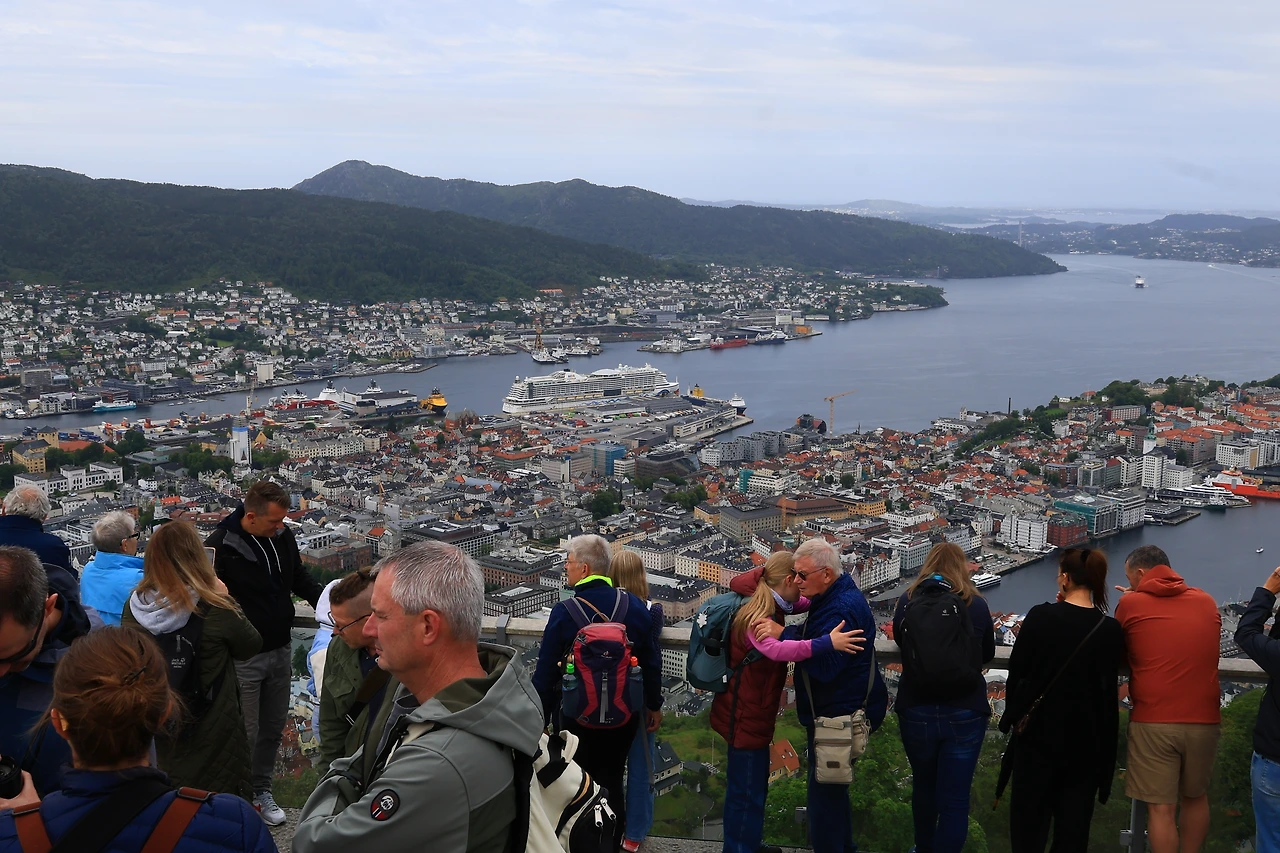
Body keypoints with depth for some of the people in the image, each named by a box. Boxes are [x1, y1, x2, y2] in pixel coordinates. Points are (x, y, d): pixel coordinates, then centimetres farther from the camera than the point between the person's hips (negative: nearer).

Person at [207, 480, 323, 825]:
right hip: (244, 658, -6)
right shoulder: (220, 547, -18)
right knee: (246, 733, 4)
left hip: (280, 652, 6)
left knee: (273, 728, 17)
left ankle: (262, 791, 33)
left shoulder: (282, 537, 1)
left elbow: (300, 578, 15)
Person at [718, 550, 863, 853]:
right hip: (745, 716, -10)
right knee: (746, 791, 0)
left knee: (753, 786, 22)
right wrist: (826, 642, -56)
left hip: (752, 713, 10)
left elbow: (800, 604, 22)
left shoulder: (770, 606, 5)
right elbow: (776, 649, -46)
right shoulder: (757, 617, -26)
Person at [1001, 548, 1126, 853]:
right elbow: (1108, 685, 0)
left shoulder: (1040, 616, -13)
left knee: (1030, 816, 11)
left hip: (1038, 731, -2)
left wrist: (1012, 714, 6)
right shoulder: (1111, 629, -7)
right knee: (1074, 820, 12)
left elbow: (1016, 671, -7)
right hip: (1086, 739, 2)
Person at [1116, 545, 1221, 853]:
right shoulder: (1207, 602, 7)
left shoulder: (1130, 604, -3)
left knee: (1161, 808, 3)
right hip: (1204, 720, 4)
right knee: (1195, 798, 21)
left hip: (1153, 721, -4)